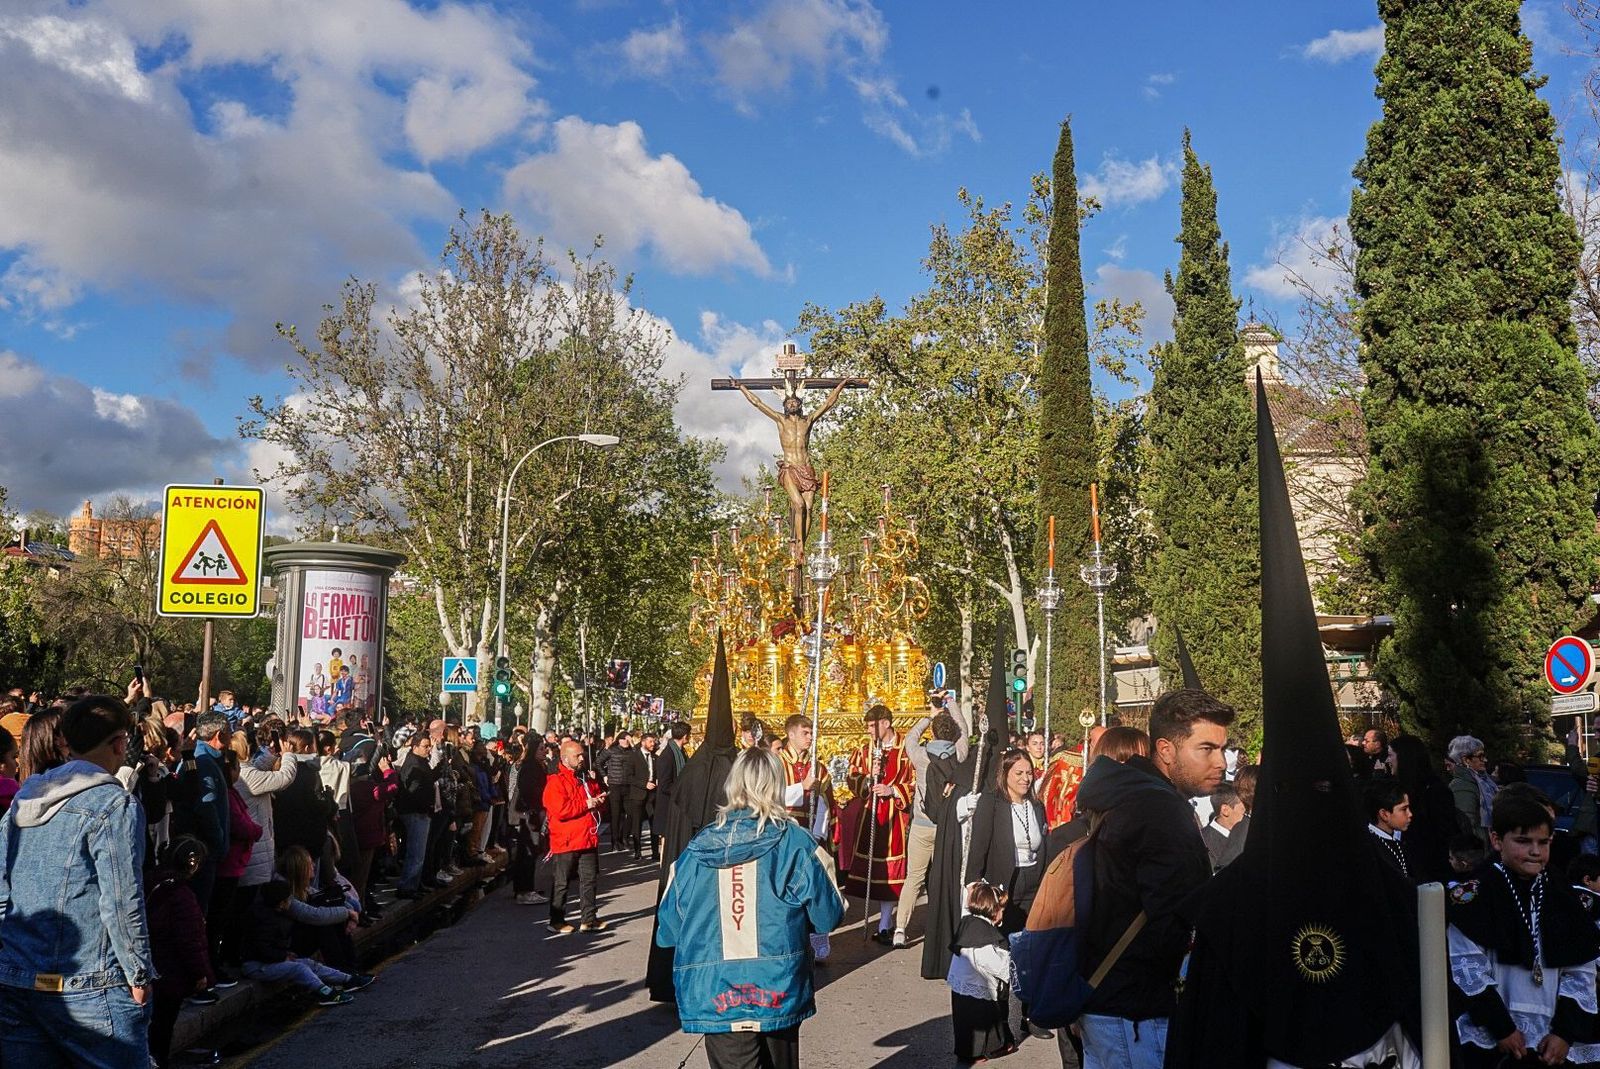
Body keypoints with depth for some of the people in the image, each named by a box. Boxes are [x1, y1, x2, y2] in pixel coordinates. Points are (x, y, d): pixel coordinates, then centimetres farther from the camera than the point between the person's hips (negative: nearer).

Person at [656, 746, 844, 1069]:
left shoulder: (695, 850, -2)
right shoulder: (795, 843, -7)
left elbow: (667, 932, 4)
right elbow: (829, 917, -4)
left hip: (715, 999, 0)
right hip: (780, 993, 0)